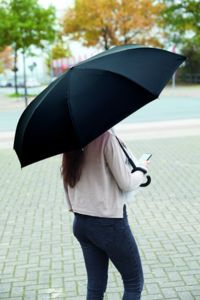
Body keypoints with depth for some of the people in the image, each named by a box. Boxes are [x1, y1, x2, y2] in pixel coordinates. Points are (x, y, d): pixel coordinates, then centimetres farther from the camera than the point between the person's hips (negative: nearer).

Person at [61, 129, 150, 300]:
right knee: (134, 282, 11)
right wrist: (142, 170, 5)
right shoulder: (106, 138, -18)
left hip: (80, 223, 7)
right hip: (109, 223, -7)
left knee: (95, 285, 17)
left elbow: (68, 183, 10)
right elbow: (126, 183, -14)